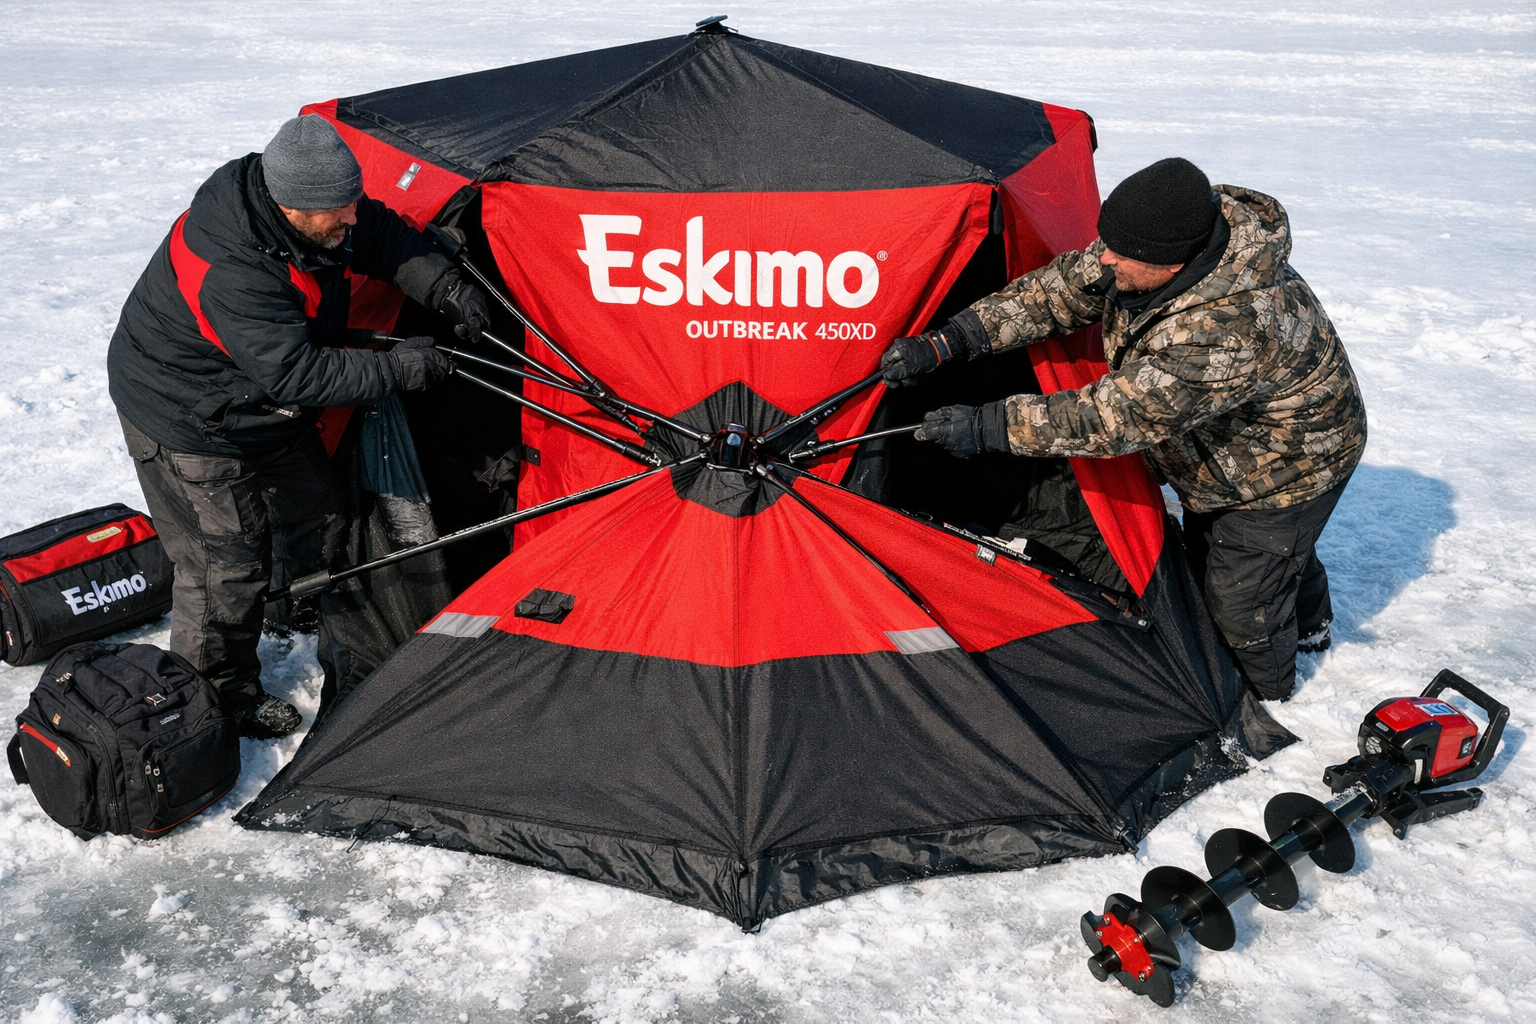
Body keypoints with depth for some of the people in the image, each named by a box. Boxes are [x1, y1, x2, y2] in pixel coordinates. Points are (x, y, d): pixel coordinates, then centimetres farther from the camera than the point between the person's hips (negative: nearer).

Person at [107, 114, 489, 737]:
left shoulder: (315, 205, -15)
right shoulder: (228, 270, -39)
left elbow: (383, 237, 0)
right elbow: (293, 372, -36)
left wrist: (443, 289, -15)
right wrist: (397, 370, -31)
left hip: (267, 405, 9)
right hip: (189, 422, -8)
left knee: (314, 511, 19)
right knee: (226, 558, -1)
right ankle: (219, 690, 21)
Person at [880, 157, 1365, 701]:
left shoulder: (1231, 334, -48)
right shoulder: (1150, 255, -23)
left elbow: (1118, 417, -45)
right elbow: (1057, 293, -15)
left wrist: (987, 426, -43)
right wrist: (947, 341, -24)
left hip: (1286, 463, -8)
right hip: (1218, 447, 9)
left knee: (1241, 595, 6)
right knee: (1207, 549, 28)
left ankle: (1266, 698, 38)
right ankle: (1309, 623, 58)